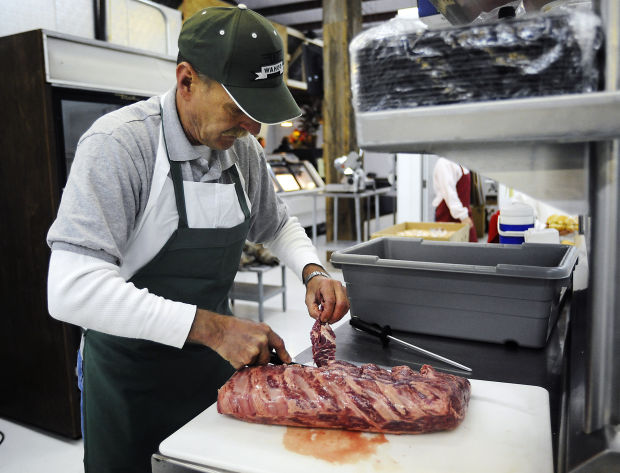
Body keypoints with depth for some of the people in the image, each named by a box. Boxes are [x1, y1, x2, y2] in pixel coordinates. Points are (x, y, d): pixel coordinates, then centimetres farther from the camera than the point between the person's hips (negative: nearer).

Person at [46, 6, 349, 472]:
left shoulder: (243, 148, -3)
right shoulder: (118, 144, -24)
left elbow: (276, 224, 13)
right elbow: (72, 288, -32)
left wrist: (312, 271, -8)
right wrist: (211, 327, -37)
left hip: (214, 360, 6)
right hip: (128, 374, -5)